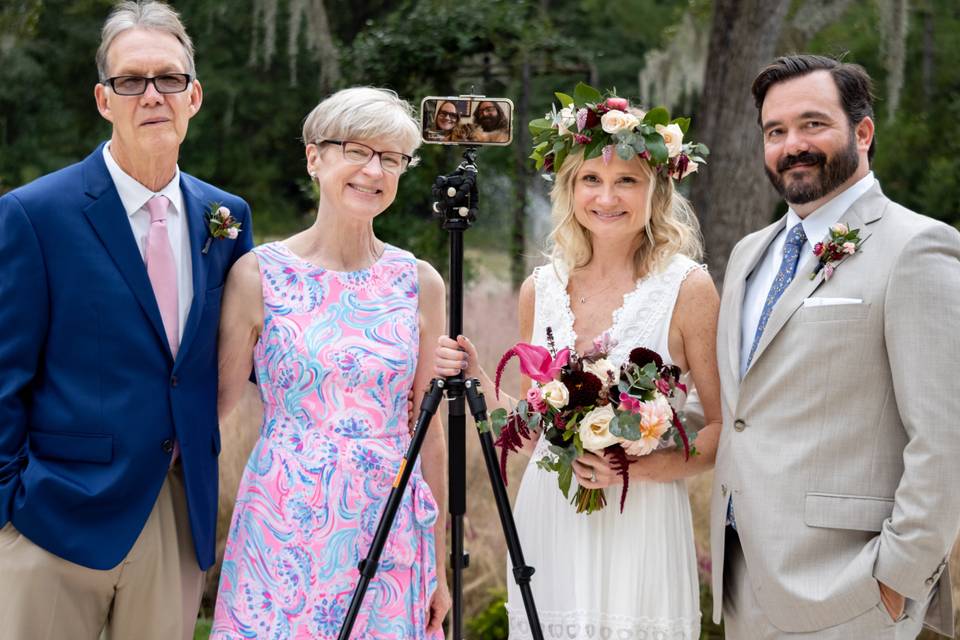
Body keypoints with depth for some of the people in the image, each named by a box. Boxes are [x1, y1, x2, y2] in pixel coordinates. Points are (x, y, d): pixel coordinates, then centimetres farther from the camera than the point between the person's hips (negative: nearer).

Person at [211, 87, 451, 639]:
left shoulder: (420, 283, 3)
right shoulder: (260, 275, -4)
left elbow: (428, 429, 7)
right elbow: (218, 402, 6)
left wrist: (439, 567, 8)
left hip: (390, 532, 2)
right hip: (284, 531, -2)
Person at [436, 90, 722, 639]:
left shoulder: (688, 288, -7)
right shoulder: (541, 289, 6)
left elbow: (724, 430, -5)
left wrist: (643, 465, -19)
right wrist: (476, 378, -3)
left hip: (641, 526, -4)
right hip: (550, 525, 4)